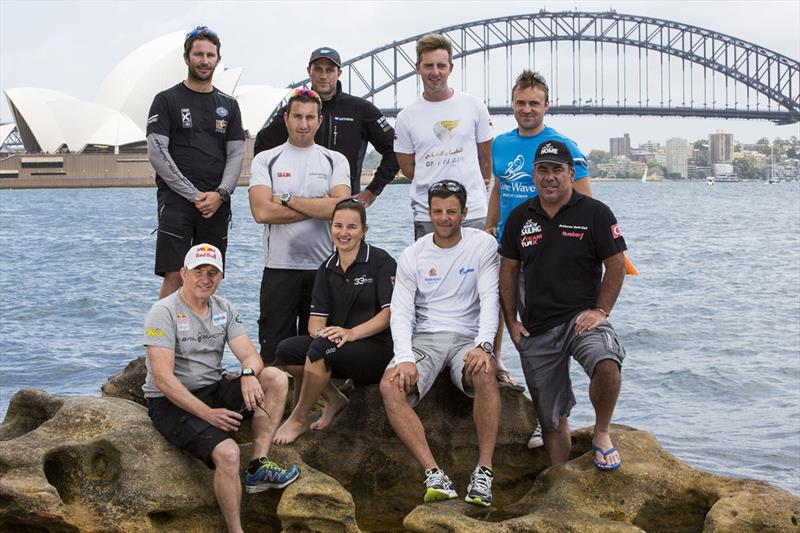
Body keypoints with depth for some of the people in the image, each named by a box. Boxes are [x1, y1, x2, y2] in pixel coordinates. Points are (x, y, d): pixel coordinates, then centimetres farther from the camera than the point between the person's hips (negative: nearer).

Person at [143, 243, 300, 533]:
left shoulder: (224, 309, 8)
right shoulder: (164, 312, -13)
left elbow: (250, 355, 1)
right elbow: (163, 378, -20)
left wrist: (249, 374, -26)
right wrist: (208, 413, -26)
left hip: (212, 391, 7)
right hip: (171, 402, -7)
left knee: (276, 379, -14)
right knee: (227, 453, -31)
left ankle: (258, 467, -16)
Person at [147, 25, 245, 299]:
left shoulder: (228, 105, 15)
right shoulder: (166, 100, 3)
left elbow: (236, 154, 11)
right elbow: (157, 153, -5)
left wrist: (220, 194, -7)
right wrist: (195, 195, -11)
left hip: (217, 205, 4)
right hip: (177, 201, -4)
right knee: (175, 277, -11)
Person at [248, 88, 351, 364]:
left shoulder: (335, 161, 7)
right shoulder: (265, 160, 5)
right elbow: (262, 212, -11)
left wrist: (287, 199, -9)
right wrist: (319, 207, -8)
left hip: (324, 269, 1)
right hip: (279, 269, -1)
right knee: (274, 352, 1)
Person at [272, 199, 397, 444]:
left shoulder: (381, 261, -5)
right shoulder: (327, 268, 12)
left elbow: (390, 313, -14)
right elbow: (317, 316, 6)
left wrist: (351, 333, -26)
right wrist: (319, 331, -19)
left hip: (376, 348, -6)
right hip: (336, 350, 6)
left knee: (321, 348, -32)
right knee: (285, 350, -18)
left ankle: (298, 420, -16)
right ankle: (333, 399, 0)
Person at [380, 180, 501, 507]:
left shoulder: (483, 245, 2)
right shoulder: (412, 256, 7)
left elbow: (490, 300, -7)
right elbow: (401, 312, 1)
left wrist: (483, 346, -25)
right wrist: (405, 357, -17)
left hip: (467, 338, -2)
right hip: (424, 339, 2)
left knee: (484, 373, -37)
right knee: (390, 386, -27)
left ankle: (484, 471, -30)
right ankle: (434, 474, -32)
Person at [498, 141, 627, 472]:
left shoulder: (595, 213, -2)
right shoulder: (520, 217, 9)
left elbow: (616, 265, -2)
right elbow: (508, 270, 13)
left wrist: (600, 311, -11)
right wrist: (511, 322, 7)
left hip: (581, 317, -3)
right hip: (536, 329, 4)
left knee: (606, 364, -34)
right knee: (551, 417, 8)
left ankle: (602, 433, -9)